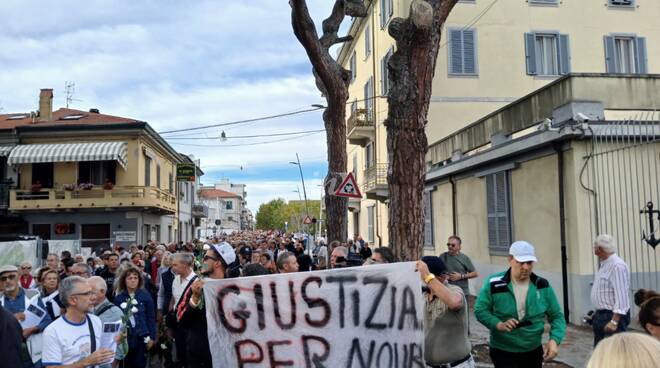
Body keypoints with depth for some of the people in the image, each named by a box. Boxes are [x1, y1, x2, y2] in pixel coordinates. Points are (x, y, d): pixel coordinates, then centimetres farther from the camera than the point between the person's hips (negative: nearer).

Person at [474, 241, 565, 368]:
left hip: (533, 352, 4)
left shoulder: (543, 286, -4)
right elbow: (480, 310, -8)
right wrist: (499, 324, -25)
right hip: (502, 352, -3)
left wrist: (554, 340, -15)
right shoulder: (494, 284, -13)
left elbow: (557, 316, 2)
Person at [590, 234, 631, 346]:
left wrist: (614, 321, -27)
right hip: (600, 315, 10)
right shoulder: (604, 265, 14)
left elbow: (621, 296, -24)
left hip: (613, 316, -10)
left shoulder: (617, 265, -19)